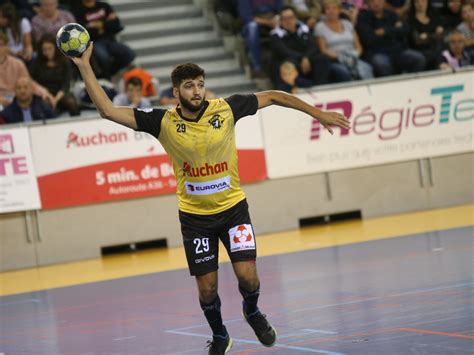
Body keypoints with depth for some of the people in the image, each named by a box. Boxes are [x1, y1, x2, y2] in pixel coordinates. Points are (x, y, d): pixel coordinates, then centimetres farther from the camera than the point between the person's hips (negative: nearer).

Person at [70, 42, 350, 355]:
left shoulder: (225, 109, -11)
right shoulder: (164, 122, -13)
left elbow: (272, 97, 0)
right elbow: (108, 110, -14)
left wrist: (318, 113, 2)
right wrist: (85, 68, -20)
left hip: (233, 208, 0)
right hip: (194, 215, 0)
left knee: (247, 275, -11)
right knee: (207, 288, 2)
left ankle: (252, 312, 25)